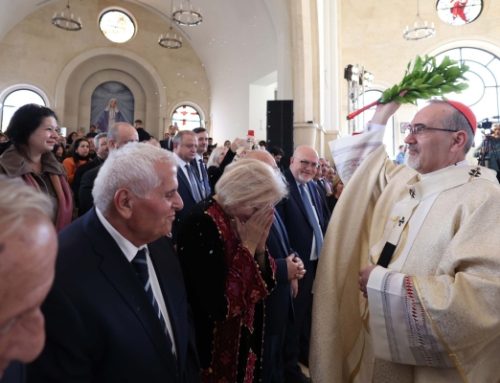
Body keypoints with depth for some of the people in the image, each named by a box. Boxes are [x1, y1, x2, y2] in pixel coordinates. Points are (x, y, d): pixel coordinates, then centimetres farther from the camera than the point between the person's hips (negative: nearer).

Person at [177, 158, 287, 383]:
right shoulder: (201, 225, -25)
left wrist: (259, 245, -14)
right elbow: (221, 304, -28)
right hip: (214, 349, -7)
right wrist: (248, 245, -23)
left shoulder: (237, 220, -1)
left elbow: (262, 285, 3)